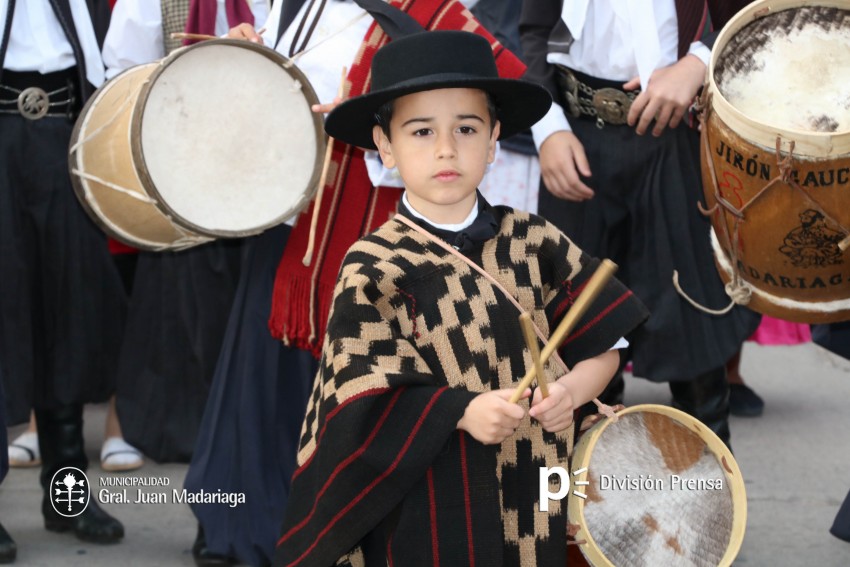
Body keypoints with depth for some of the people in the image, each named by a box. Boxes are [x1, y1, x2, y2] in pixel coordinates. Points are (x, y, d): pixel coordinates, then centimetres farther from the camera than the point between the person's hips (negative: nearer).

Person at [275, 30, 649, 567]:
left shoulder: (535, 242, 3)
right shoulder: (373, 270, -7)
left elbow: (601, 346, 7)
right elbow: (364, 404, -13)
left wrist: (572, 390, -14)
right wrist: (462, 411, -26)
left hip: (536, 498, 3)